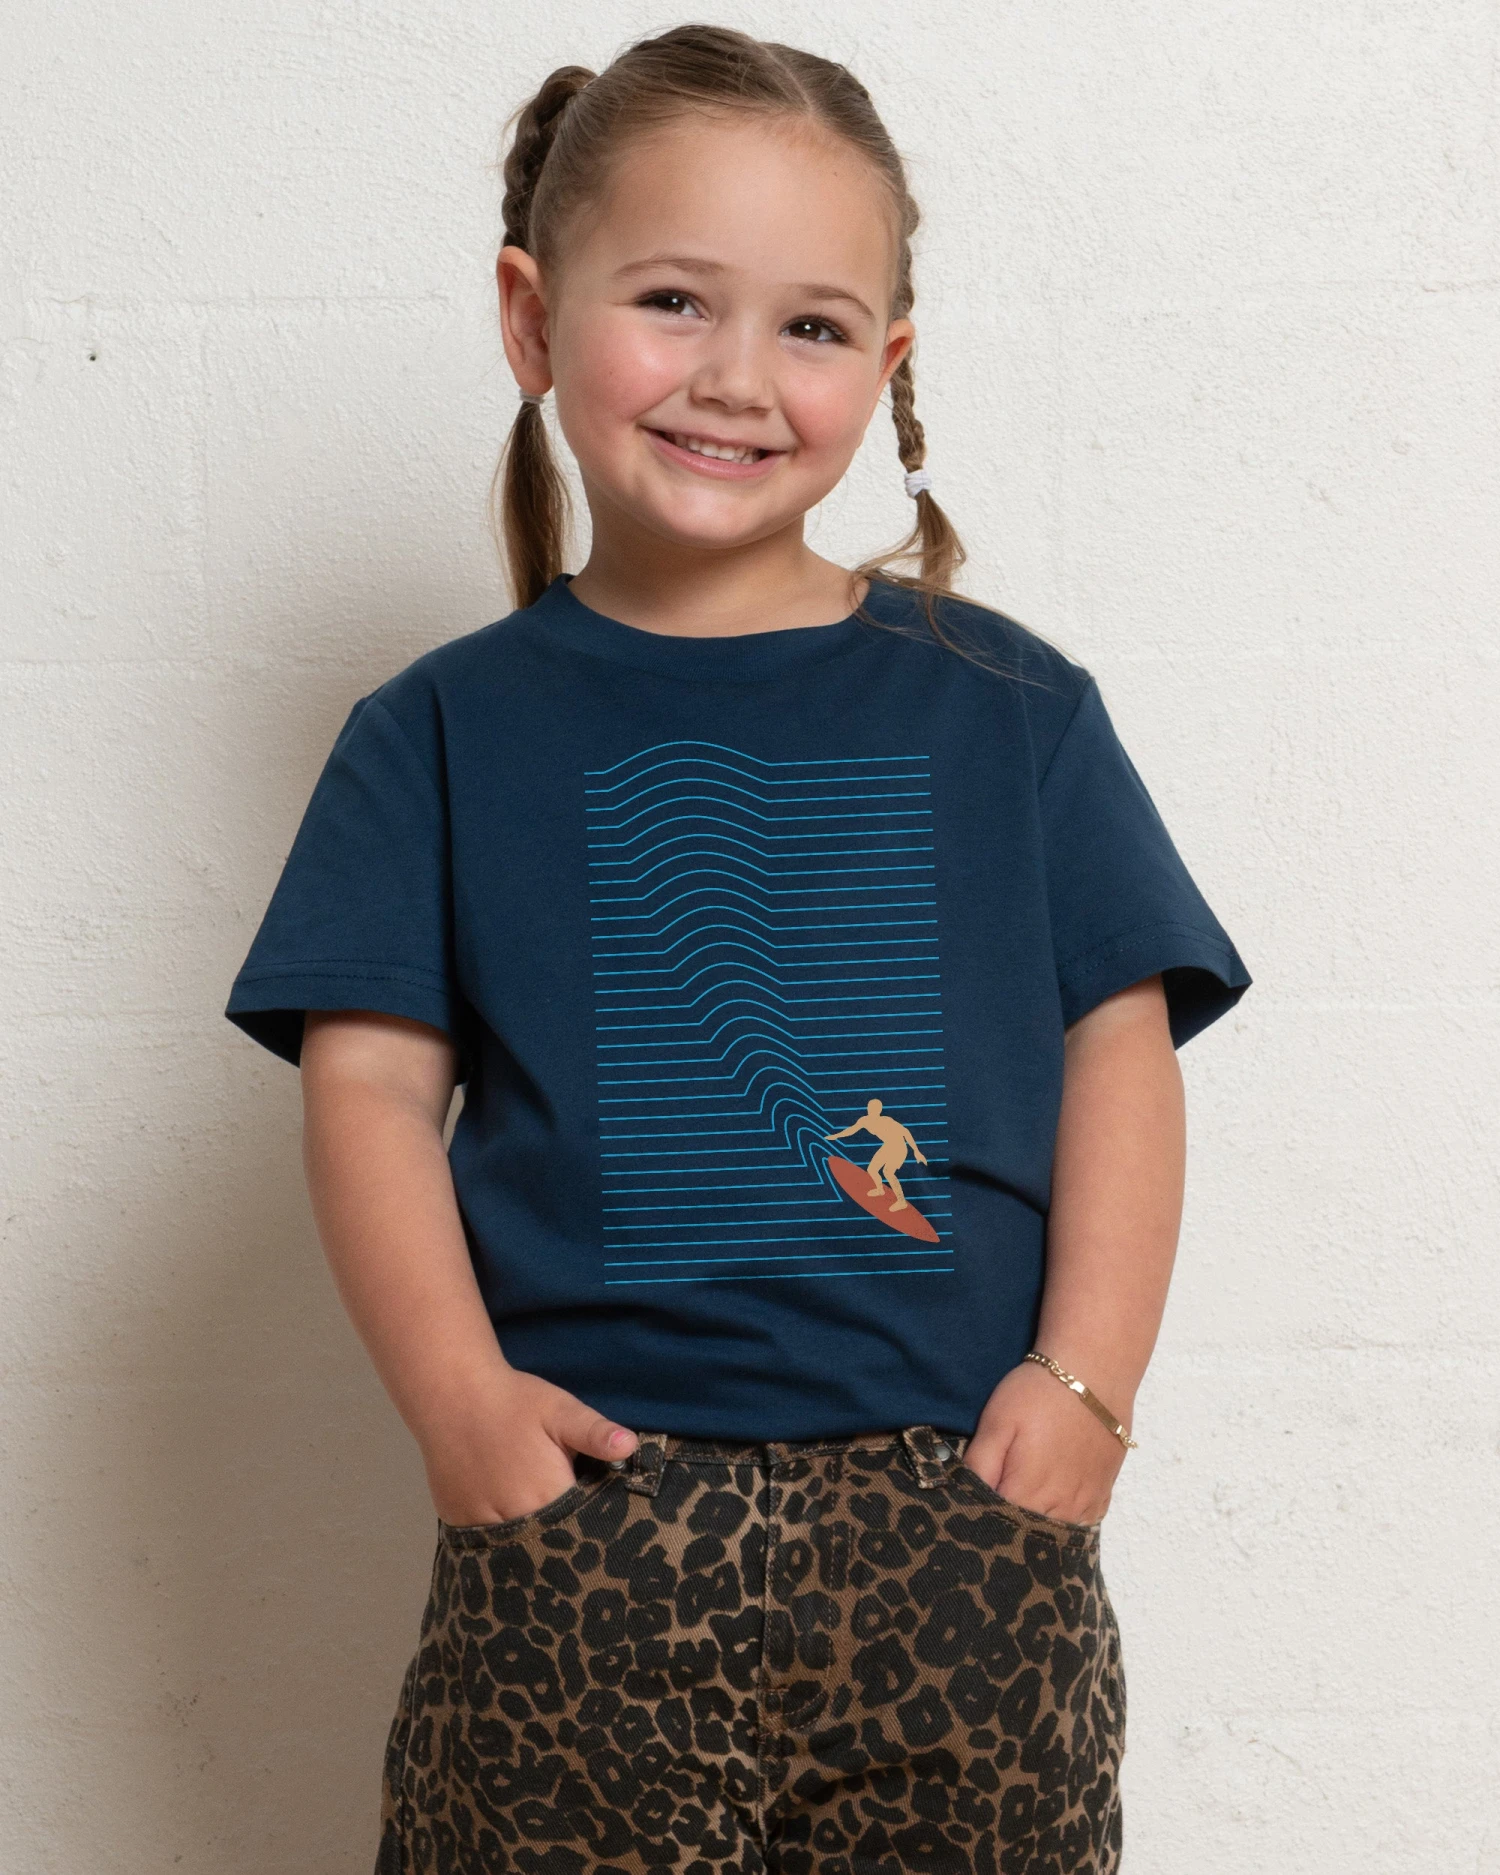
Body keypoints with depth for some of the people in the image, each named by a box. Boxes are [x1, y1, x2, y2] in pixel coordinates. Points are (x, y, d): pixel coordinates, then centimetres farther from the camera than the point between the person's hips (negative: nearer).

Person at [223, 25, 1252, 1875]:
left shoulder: (1004, 705, 8)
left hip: (964, 1518, 1)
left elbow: (1120, 1041, 5)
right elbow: (368, 1078, 1)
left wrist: (1084, 1379, -5)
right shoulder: (449, 731, 6)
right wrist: (458, 1396, -11)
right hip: (586, 1538, 0)